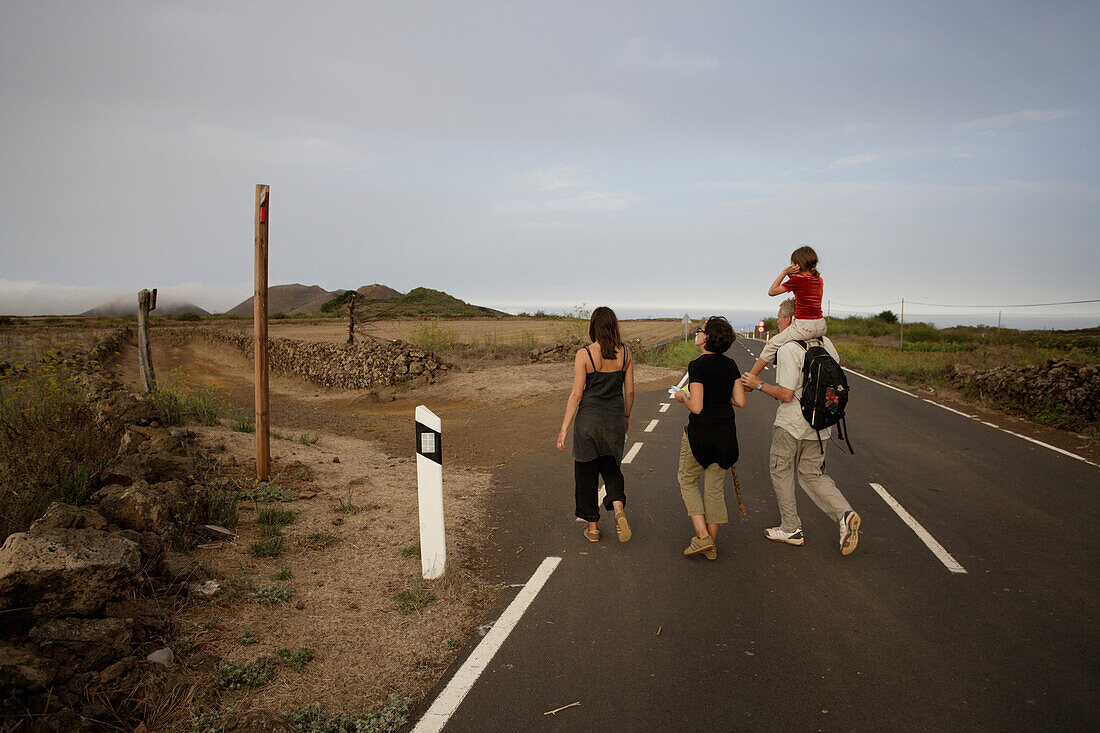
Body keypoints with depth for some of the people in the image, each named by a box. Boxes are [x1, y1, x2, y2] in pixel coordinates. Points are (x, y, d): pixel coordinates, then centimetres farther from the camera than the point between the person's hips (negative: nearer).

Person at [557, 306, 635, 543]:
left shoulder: (584, 355, -12)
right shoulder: (625, 353, -1)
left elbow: (576, 394, -12)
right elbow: (629, 392, 4)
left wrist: (564, 428, -7)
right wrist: (626, 416, 21)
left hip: (589, 417, -3)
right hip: (615, 418, 3)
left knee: (586, 472, 12)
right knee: (611, 467, 20)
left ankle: (593, 527, 20)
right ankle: (619, 509, -5)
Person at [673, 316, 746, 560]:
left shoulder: (698, 366, -16)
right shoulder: (730, 365, 3)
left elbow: (696, 407, -20)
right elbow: (740, 401, 3)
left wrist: (683, 396, -1)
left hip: (701, 432, -6)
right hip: (726, 432, 6)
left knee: (687, 481, 14)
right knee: (715, 487, 14)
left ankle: (702, 536, 4)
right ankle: (711, 545, 19)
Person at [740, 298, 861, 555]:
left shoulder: (788, 349, -19)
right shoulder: (825, 343, 5)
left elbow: (786, 394, -22)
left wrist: (758, 384, -9)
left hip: (791, 423, -7)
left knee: (781, 472, 10)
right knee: (812, 474, 16)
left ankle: (791, 529, 17)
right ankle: (845, 514, -3)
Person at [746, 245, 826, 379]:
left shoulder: (797, 279, -10)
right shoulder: (819, 280, 11)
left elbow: (772, 291, -3)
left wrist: (784, 272, 2)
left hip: (804, 326, -8)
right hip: (821, 327, 8)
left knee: (771, 346, 3)